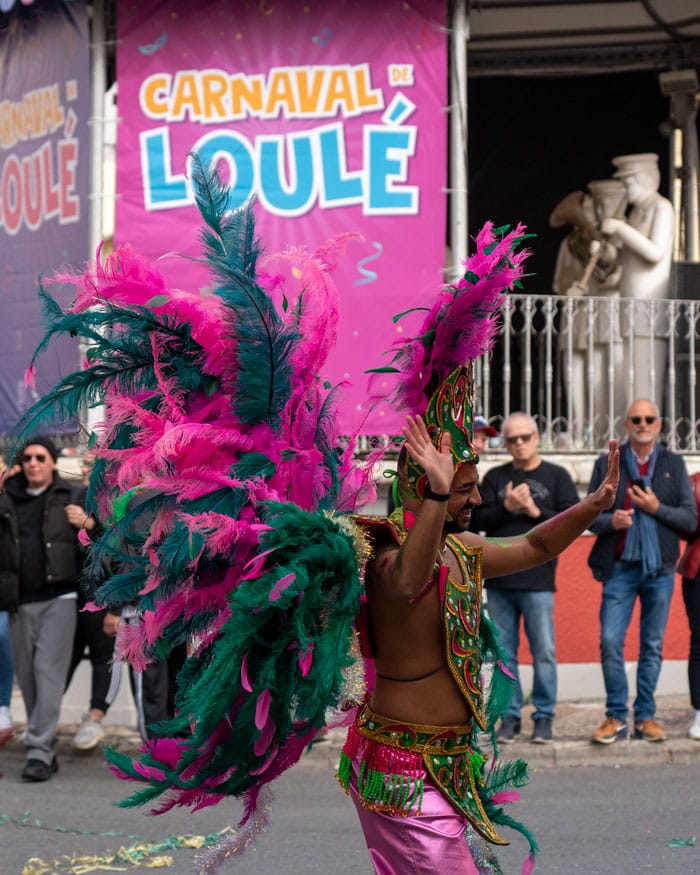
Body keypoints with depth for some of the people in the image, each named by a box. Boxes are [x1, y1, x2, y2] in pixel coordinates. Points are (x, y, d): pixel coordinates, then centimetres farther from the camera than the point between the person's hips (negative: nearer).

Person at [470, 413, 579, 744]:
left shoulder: (556, 476, 6)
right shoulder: (495, 478, 12)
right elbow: (478, 521, 3)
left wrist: (536, 511, -10)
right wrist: (507, 508, -12)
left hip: (537, 580, -2)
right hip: (498, 580, 2)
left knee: (543, 652, -1)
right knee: (504, 652, 5)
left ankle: (544, 717, 8)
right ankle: (510, 715, 13)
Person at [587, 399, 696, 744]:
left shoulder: (673, 464, 8)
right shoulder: (607, 465, 6)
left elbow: (690, 520, 3)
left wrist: (656, 508, -12)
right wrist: (610, 521, -15)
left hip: (659, 566, 1)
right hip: (620, 566, -1)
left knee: (652, 646, 5)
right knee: (610, 641, -8)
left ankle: (645, 717, 14)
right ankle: (616, 717, 4)